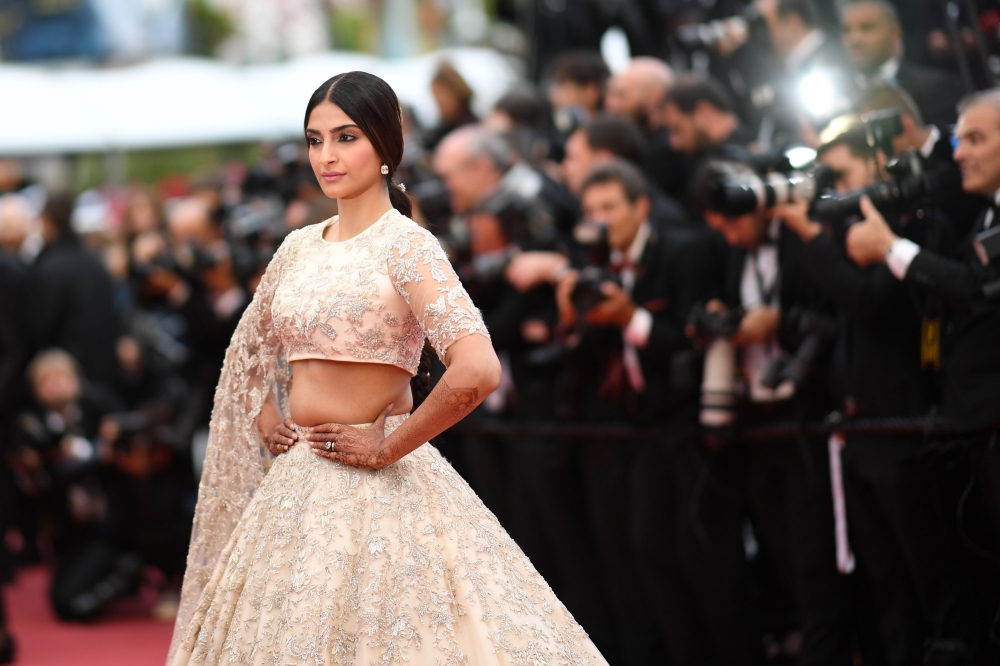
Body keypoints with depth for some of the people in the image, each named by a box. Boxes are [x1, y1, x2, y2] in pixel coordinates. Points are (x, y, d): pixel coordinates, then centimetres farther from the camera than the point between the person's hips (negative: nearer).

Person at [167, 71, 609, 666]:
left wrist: (388, 448, -17)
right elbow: (254, 344, 30)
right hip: (296, 484, 7)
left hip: (370, 486, -7)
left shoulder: (407, 247, -12)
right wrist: (266, 413, 12)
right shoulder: (300, 247, 9)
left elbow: (478, 371, -26)